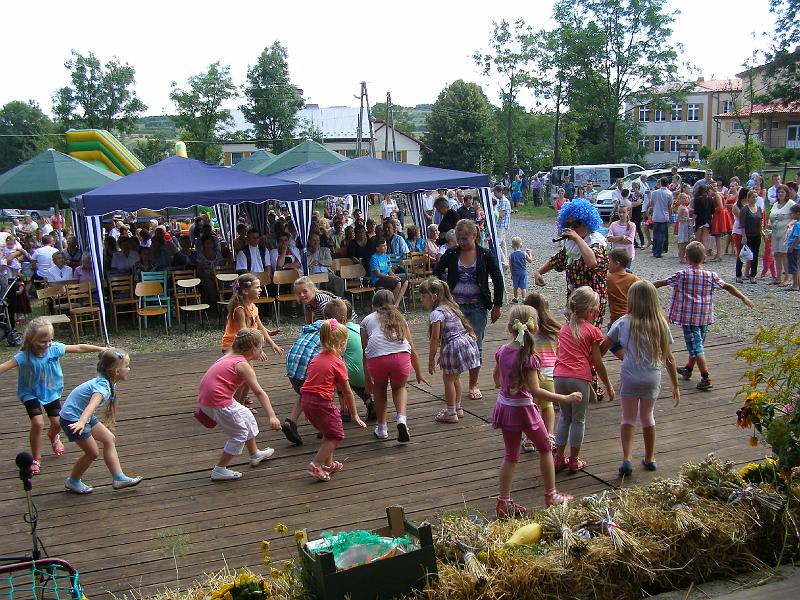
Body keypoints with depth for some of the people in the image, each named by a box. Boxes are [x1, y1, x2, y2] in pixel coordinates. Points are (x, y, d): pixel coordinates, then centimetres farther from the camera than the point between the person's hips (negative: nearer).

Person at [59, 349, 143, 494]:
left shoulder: (107, 382, 1)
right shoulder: (103, 386, -28)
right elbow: (92, 404, -49)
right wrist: (81, 422, -64)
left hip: (82, 417, 10)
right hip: (72, 419, -10)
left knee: (110, 439, 7)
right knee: (93, 453, -3)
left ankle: (118, 478, 10)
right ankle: (72, 482, 20)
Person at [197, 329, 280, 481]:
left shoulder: (230, 355, 10)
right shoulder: (242, 364, -15)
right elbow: (259, 392, -21)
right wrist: (272, 417, -25)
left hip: (205, 397, 10)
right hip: (217, 402, -10)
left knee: (247, 416, 23)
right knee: (240, 434, 4)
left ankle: (255, 454, 39)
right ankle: (219, 470, 11)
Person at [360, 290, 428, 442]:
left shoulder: (367, 320, 26)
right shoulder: (400, 318, 31)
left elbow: (365, 353, 23)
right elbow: (413, 350, 30)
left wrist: (367, 378, 32)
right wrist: (419, 374, 40)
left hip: (376, 358, -1)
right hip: (401, 356, 1)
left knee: (379, 388, 29)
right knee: (399, 387, 29)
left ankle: (381, 429, 30)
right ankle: (402, 419, 4)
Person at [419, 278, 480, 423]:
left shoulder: (436, 313, -13)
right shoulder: (449, 307, 15)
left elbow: (435, 340, -13)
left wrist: (431, 360, -6)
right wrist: (442, 355, 21)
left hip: (455, 346, -9)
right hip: (467, 342, 9)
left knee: (448, 378, 5)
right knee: (455, 378, 22)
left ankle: (451, 413, 13)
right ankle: (457, 408, 33)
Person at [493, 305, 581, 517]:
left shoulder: (502, 351, -3)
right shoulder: (528, 357, -23)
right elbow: (535, 391, -26)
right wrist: (565, 399, -22)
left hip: (504, 406, 6)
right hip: (523, 408, -6)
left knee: (510, 455, 15)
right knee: (545, 449, 17)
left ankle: (504, 502, 15)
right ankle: (551, 495, 27)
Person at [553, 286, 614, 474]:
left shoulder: (564, 328, 17)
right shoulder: (593, 331, 1)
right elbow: (597, 363, 0)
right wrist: (608, 386, 8)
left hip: (559, 376, 5)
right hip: (579, 378, -4)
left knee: (564, 417, 18)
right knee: (578, 419, 10)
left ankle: (559, 458, 20)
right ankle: (574, 461, 16)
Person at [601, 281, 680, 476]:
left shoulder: (623, 323, -6)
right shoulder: (661, 324, -2)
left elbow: (602, 348, -1)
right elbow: (669, 358, 2)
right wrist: (675, 386, 9)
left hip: (629, 377, -2)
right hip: (653, 379, 2)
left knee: (628, 418, 13)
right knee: (647, 416, 21)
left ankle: (627, 458, -2)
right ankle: (650, 459, 33)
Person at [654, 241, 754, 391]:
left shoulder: (682, 275, -9)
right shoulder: (711, 276, 0)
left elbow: (661, 283, -4)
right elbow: (728, 287, 5)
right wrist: (743, 298, 16)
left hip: (688, 317, -5)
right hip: (705, 317, 5)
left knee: (696, 347, -4)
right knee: (697, 344, 20)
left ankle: (706, 378, -10)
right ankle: (688, 369, 40)